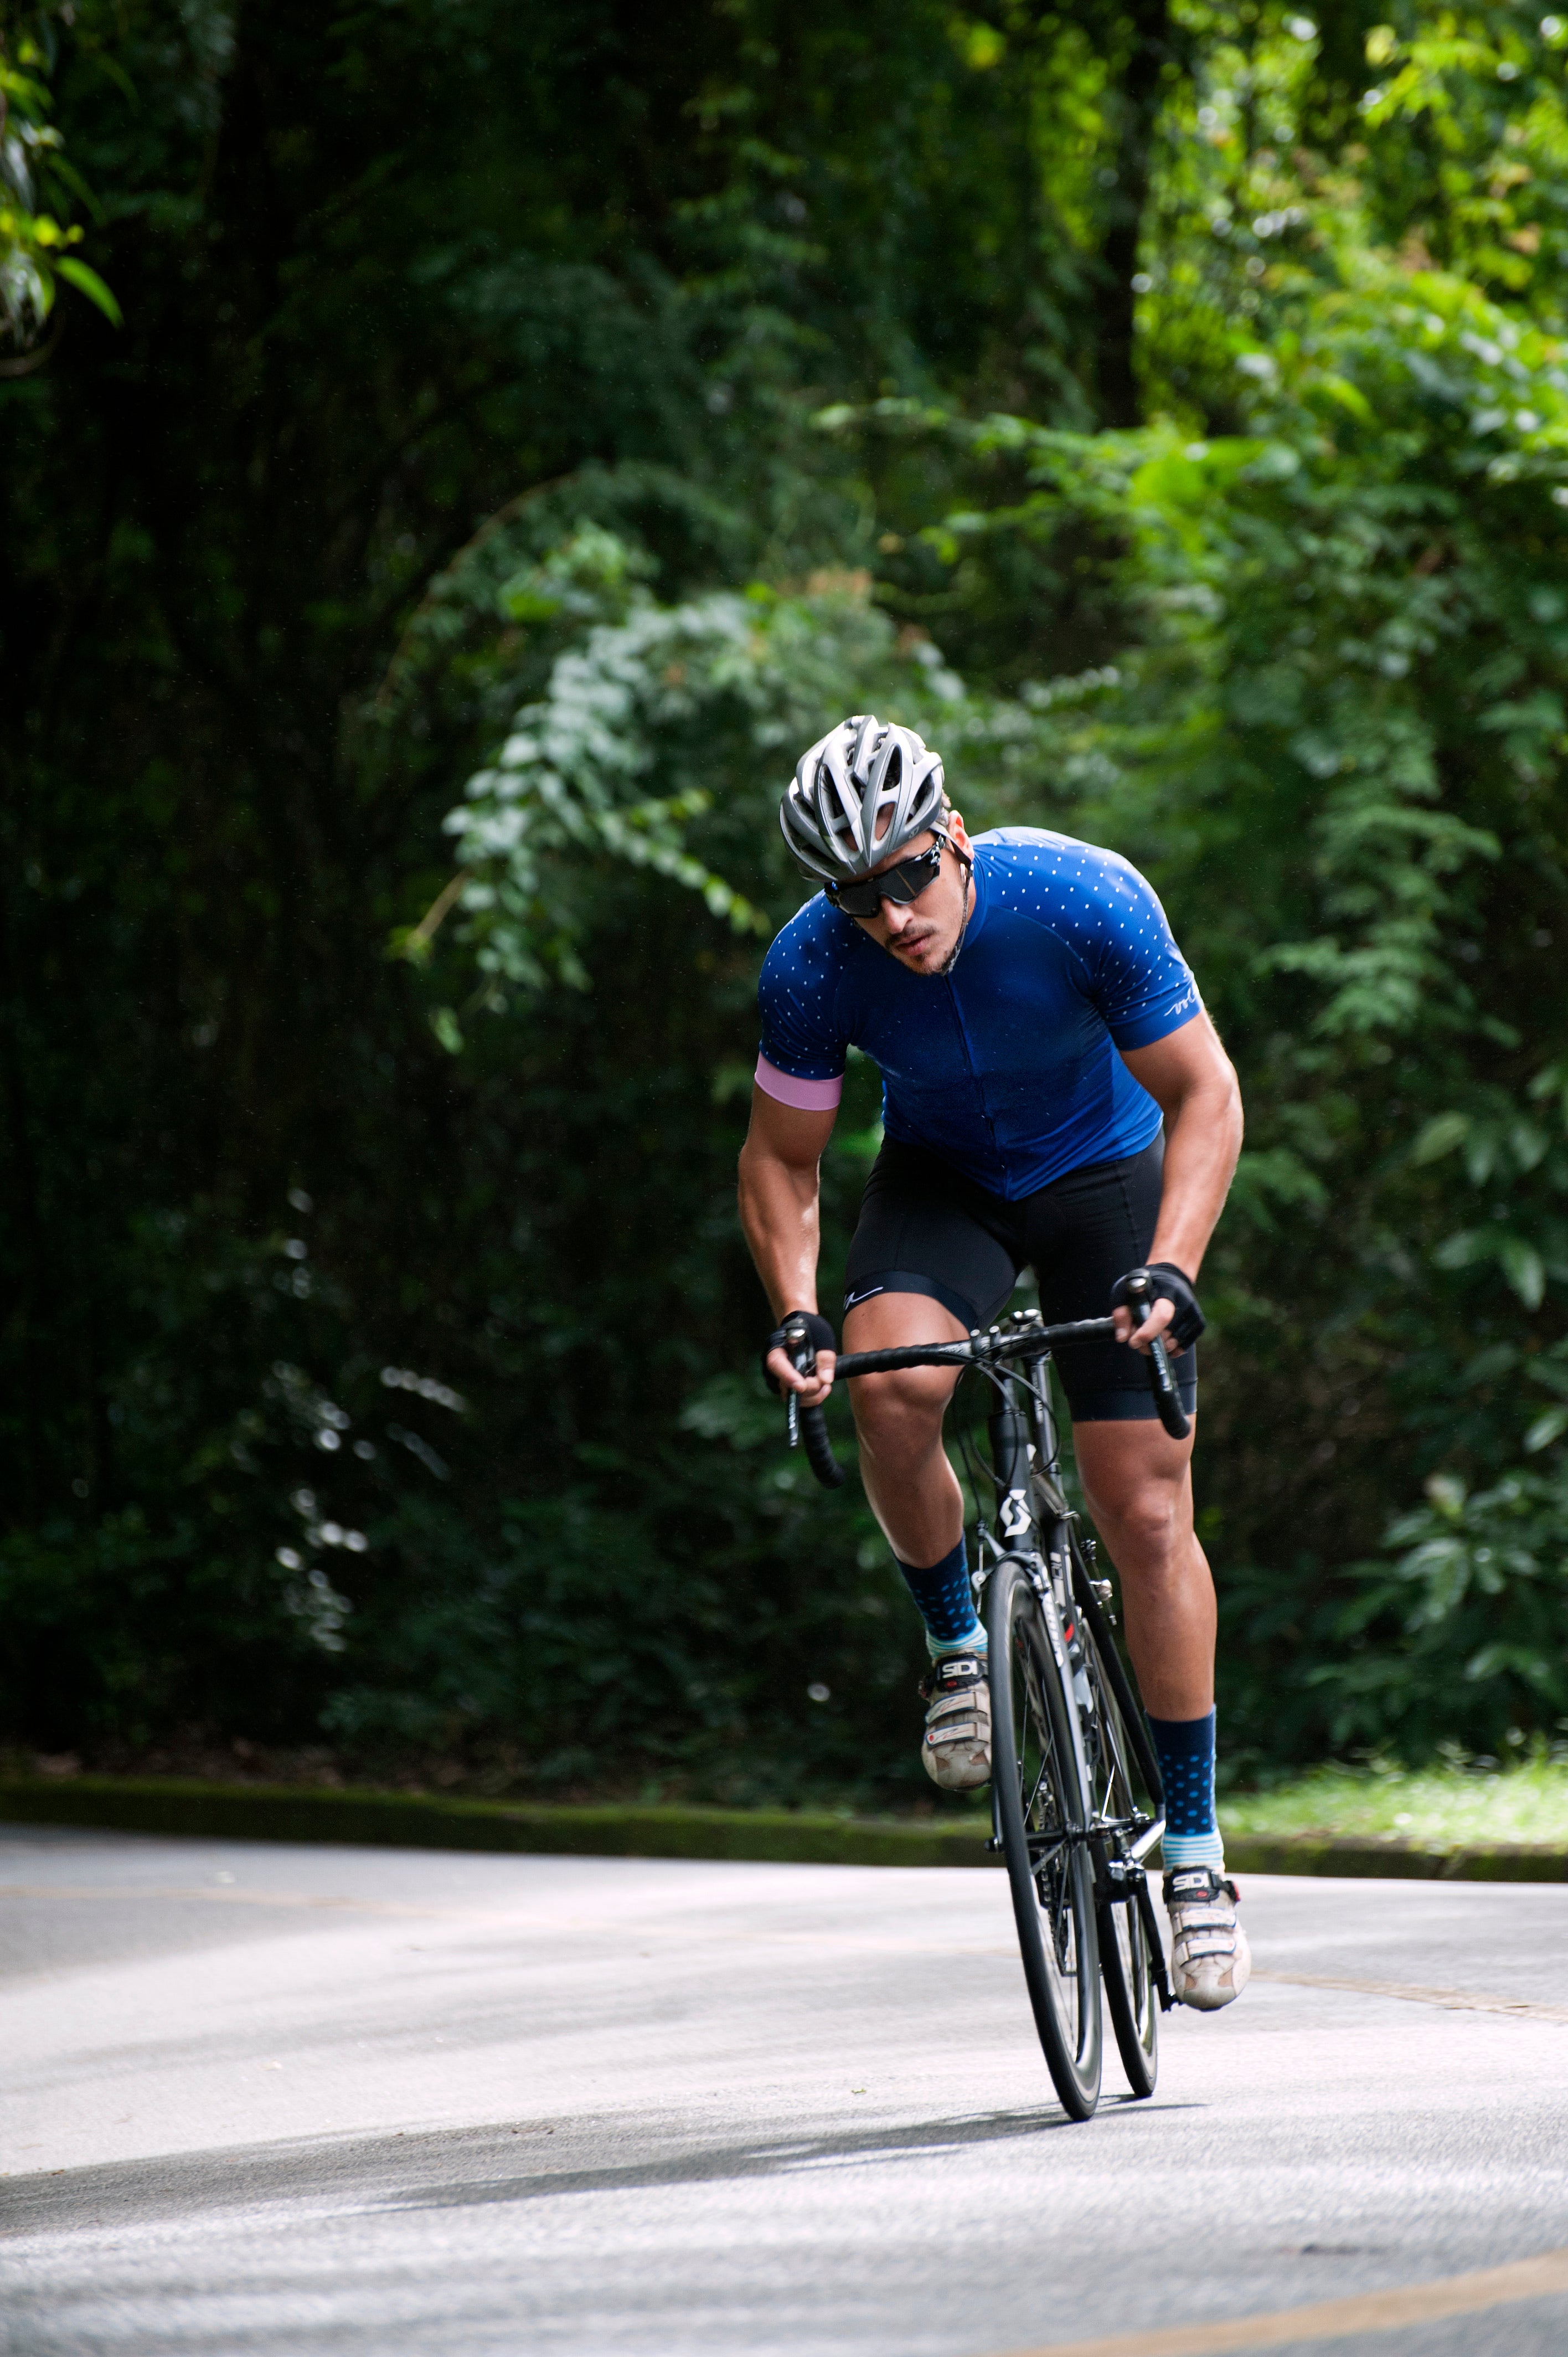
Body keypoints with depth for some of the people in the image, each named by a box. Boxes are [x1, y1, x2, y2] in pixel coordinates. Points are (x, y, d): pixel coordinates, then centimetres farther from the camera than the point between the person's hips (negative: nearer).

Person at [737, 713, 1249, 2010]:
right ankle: (958, 1643, -3)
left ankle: (1196, 1851, 1)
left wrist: (1170, 1271, -34)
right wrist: (796, 1313, -23)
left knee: (1148, 1512, -8)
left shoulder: (1084, 901, -31)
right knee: (893, 1387, -31)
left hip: (1101, 1169, -1)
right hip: (940, 1176, 1)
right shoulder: (813, 965, -25)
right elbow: (781, 1157, -8)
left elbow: (1204, 1096, -22)